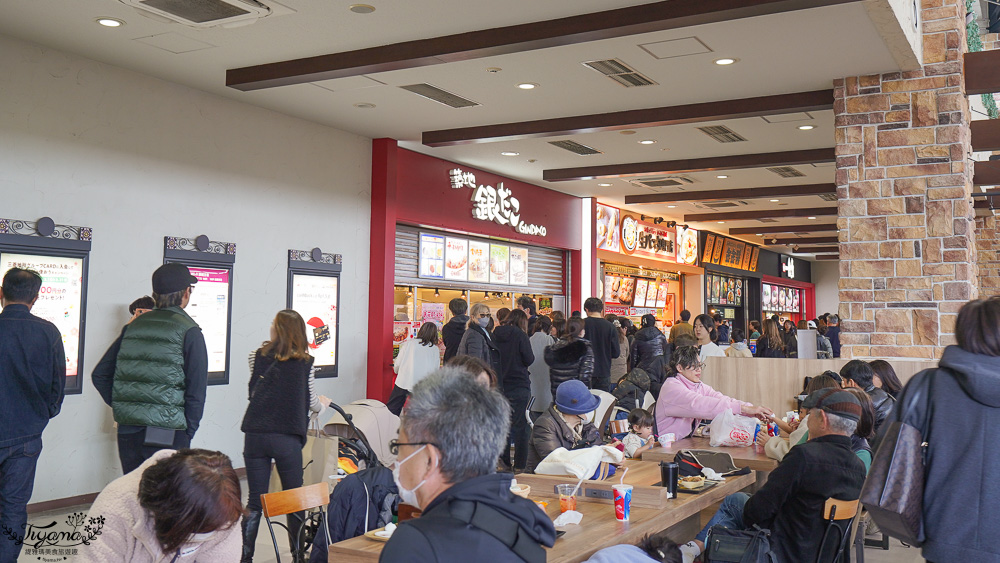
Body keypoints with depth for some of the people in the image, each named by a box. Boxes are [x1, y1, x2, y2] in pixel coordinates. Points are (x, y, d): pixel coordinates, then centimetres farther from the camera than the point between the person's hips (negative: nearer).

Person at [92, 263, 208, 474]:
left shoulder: (132, 327, 10)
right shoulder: (188, 331, -7)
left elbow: (99, 374, 11)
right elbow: (196, 389, -10)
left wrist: (123, 408, 13)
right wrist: (188, 432, -1)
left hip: (127, 431, 5)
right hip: (167, 435, -5)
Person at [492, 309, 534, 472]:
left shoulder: (495, 335, 3)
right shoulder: (520, 335, -10)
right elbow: (529, 359, -11)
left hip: (500, 385, 5)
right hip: (519, 386, -5)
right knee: (520, 426, 2)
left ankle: (504, 463, 17)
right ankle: (519, 465, 3)